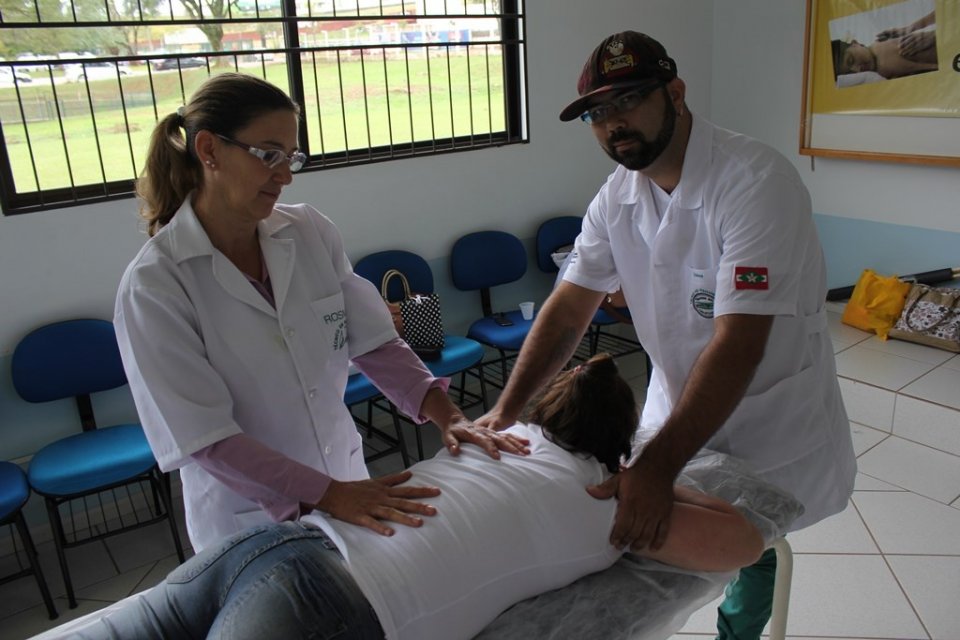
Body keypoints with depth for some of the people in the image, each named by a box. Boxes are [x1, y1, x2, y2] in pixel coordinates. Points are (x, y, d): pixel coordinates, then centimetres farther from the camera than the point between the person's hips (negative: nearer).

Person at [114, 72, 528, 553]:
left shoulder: (310, 231, -7)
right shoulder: (152, 284, -19)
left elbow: (374, 341, -5)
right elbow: (206, 439, -21)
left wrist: (445, 415, -18)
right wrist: (327, 495, -27)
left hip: (345, 487, 5)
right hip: (249, 518, -4)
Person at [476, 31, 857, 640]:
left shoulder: (757, 180, -27)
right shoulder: (618, 195, -6)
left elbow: (737, 344, -34)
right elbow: (570, 306, -6)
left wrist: (657, 468, -38)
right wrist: (505, 413, -16)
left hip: (768, 417, -5)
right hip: (678, 402, 5)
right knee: (649, 535, 13)